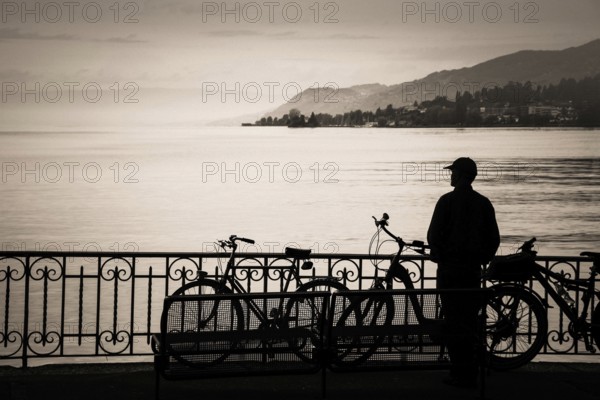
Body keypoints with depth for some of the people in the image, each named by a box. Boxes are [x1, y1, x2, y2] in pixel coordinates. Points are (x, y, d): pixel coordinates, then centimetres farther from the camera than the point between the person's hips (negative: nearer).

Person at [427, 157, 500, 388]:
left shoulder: (447, 201, -8)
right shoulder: (483, 203, 7)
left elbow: (434, 234, -11)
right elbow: (494, 238, 8)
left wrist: (439, 257, 3)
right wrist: (482, 259, 16)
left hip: (450, 269, -5)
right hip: (473, 270, 5)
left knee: (454, 322, -2)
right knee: (469, 321, 12)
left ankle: (460, 375, -2)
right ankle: (469, 374, 17)